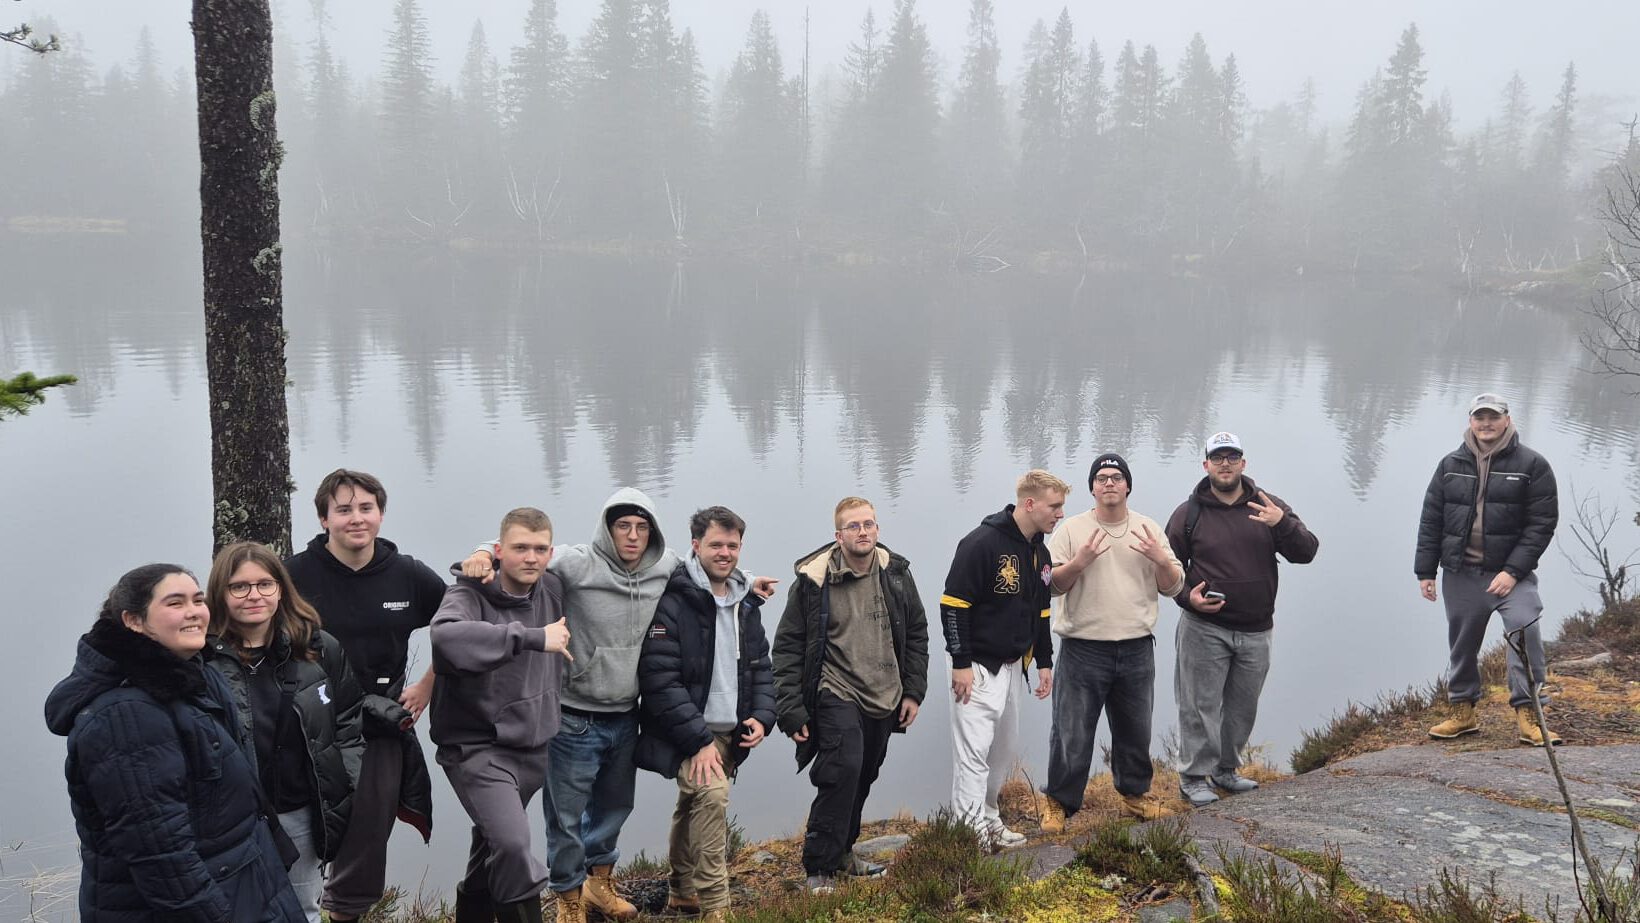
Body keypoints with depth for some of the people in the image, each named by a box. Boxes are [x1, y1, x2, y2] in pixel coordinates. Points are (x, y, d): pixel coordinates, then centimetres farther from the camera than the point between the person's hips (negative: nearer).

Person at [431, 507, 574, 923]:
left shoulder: (551, 590, 2)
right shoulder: (470, 595, -16)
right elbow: (446, 635, -39)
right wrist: (533, 637, -39)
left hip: (532, 747, 6)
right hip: (477, 748, -6)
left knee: (491, 851, 20)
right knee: (512, 843, -22)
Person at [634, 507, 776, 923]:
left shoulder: (746, 603, 8)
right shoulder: (672, 602, -17)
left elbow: (761, 666, 15)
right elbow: (660, 681, -21)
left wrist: (762, 716, -2)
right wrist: (699, 740, -22)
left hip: (730, 732, 7)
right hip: (687, 734, -7)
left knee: (693, 805, 20)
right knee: (711, 794, -25)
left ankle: (683, 889, 39)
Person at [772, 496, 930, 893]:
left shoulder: (896, 573, 1)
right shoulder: (814, 580, -11)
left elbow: (916, 633, 12)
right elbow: (788, 645, -6)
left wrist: (914, 691, 7)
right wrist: (791, 708, -10)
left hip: (885, 699, 5)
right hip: (837, 696, -5)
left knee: (863, 778, 15)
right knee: (843, 770, -21)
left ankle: (843, 851, 37)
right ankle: (818, 868, -9)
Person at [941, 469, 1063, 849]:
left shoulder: (1040, 553, 10)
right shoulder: (982, 543, -17)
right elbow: (954, 604, -18)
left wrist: (1044, 662, 17)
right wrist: (961, 663, -19)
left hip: (1014, 667, 9)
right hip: (978, 667, -9)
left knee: (1005, 752, 15)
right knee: (974, 750, -11)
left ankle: (988, 820, 29)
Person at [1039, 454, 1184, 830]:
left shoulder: (1149, 530, 8)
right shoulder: (1072, 529, -1)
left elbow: (1173, 587, 7)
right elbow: (1050, 585, -5)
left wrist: (1161, 560, -12)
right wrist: (1079, 562, -21)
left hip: (1137, 650, 3)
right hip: (1083, 649, -3)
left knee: (1135, 729, 16)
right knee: (1072, 732, 1)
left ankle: (1134, 794, 34)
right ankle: (1058, 802, 14)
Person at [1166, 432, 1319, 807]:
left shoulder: (1269, 507, 4)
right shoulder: (1189, 513, -1)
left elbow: (1306, 552, -5)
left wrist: (1282, 523, -23)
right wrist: (1187, 596, -13)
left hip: (1255, 631, 3)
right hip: (1204, 629, -3)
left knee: (1243, 706, 15)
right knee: (1201, 705, -2)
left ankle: (1226, 769, 31)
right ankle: (1194, 776, 9)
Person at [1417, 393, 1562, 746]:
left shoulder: (1531, 465, -3)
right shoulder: (1451, 465, 7)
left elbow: (1542, 524, -8)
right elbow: (1430, 521, 8)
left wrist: (1513, 571, -16)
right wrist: (1425, 571, 3)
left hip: (1511, 573, -3)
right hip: (1459, 574, 3)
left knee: (1525, 631, -21)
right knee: (1462, 643, 11)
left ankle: (1527, 715, -12)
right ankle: (1462, 711, 26)